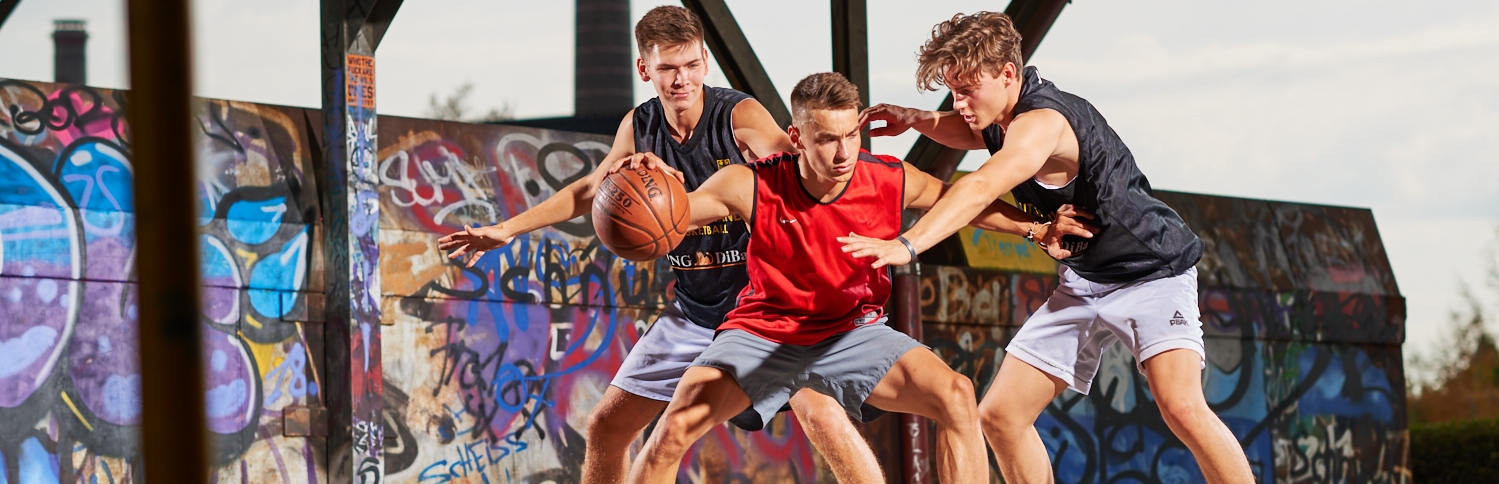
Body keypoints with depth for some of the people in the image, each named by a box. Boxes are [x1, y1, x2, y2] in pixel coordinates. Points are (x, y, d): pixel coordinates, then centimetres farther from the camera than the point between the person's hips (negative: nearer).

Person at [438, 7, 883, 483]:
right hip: (694, 311, 6)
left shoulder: (740, 114, -18)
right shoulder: (639, 127, -1)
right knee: (606, 426, 8)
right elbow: (590, 190, 17)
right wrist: (508, 229, 16)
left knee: (819, 411, -27)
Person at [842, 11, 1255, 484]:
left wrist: (907, 246, -54)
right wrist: (913, 119, 6)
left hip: (1153, 272, -9)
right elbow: (970, 132, 27)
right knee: (1000, 416, 0)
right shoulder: (1003, 117, 1)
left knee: (1181, 408, -29)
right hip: (1082, 282, 9)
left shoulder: (1042, 122, -27)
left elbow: (980, 189, -44)